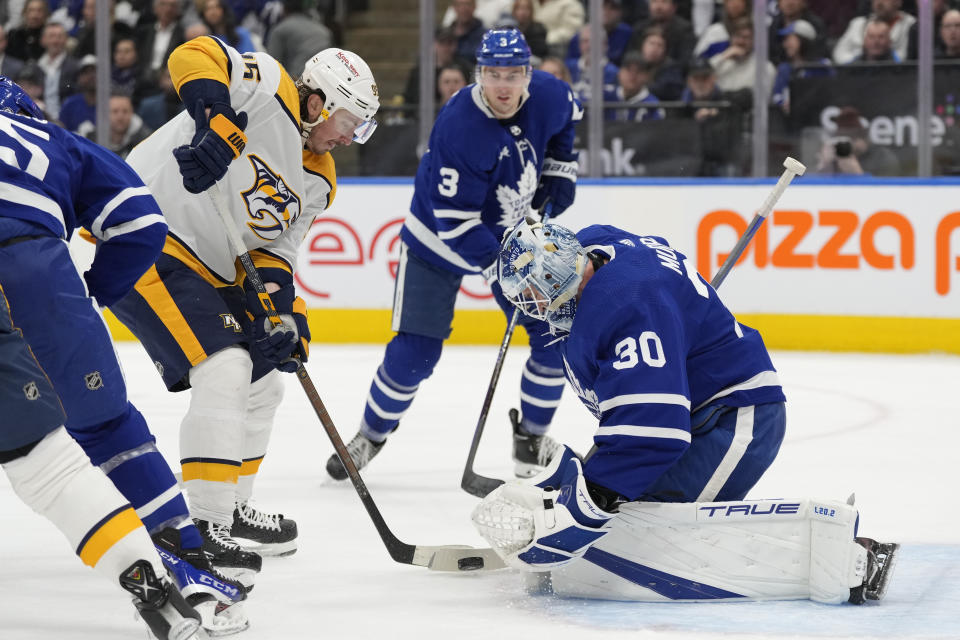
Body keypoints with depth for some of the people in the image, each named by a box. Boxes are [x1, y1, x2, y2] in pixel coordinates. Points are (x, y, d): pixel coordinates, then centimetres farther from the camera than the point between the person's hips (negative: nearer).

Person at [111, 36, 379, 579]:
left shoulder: (318, 181, 10)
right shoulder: (270, 91, -14)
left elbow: (274, 249, 6)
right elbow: (196, 57, -27)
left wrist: (283, 310, -12)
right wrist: (218, 123, -43)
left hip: (211, 268, 10)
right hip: (142, 236, -10)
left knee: (265, 382, 15)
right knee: (225, 368, -21)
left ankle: (234, 512, 31)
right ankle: (208, 528, -18)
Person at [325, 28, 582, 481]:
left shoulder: (548, 97, -18)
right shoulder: (459, 129, -35)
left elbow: (568, 116, 11)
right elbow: (456, 222, -33)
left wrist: (561, 167, 1)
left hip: (511, 234, 5)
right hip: (439, 240, -5)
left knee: (555, 334, -3)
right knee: (416, 351, -8)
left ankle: (532, 438, 15)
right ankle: (371, 434, 17)